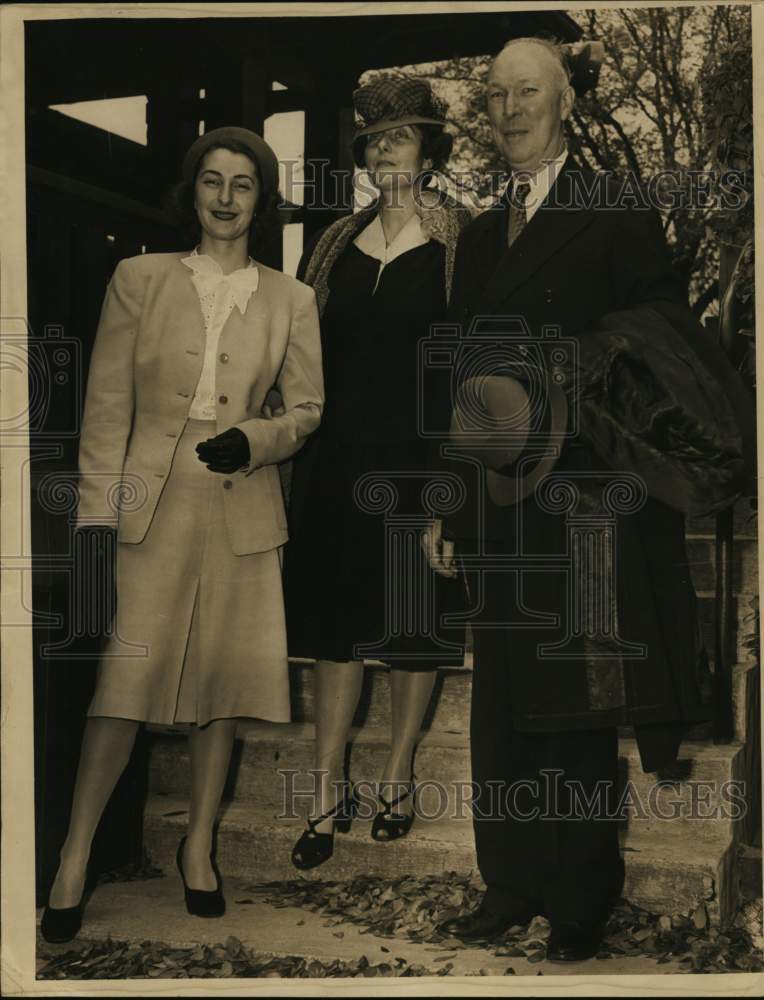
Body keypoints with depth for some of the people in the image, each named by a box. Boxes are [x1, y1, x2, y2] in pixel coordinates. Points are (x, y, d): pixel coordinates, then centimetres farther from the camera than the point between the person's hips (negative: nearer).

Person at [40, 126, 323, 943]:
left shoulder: (290, 300, 10)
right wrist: (95, 510, -6)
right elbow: (106, 404, 1)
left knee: (223, 679, 6)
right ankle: (75, 857, 7)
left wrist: (256, 439, -10)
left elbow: (307, 409, 11)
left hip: (242, 511, 2)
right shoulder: (140, 279, 5)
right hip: (151, 503, -2)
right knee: (126, 677, -7)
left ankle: (199, 845, 23)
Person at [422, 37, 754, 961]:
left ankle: (583, 903, 21)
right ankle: (512, 886, 27)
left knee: (578, 712, 4)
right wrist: (445, 505, 13)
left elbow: (665, 362, -8)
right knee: (501, 706, 12)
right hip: (499, 508, 6)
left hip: (584, 507, -6)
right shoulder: (479, 235, 14)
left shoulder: (615, 214, -4)